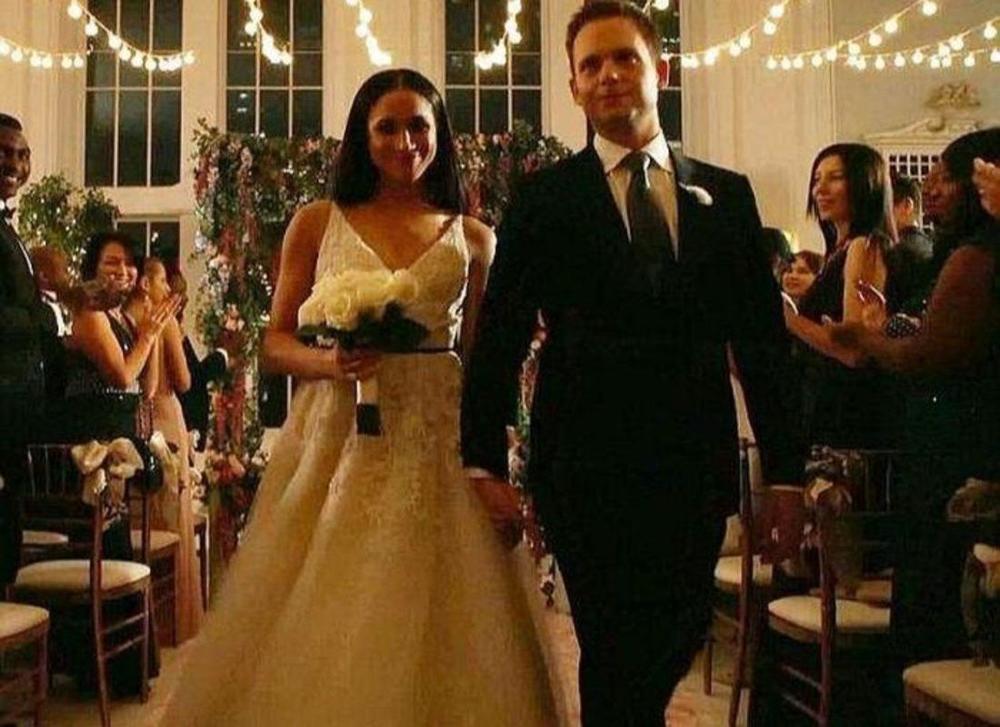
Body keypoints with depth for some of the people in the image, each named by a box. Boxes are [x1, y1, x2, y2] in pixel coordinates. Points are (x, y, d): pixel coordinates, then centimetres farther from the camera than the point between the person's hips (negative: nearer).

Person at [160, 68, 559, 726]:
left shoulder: (473, 238, 9)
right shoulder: (317, 224, 8)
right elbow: (276, 344, 7)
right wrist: (332, 363, -14)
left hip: (437, 441, 0)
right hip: (336, 438, 0)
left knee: (427, 617, 3)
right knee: (317, 622, 2)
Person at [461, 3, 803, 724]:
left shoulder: (728, 195, 9)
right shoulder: (544, 198, 2)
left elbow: (763, 338, 8)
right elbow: (499, 335, 1)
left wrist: (786, 469, 5)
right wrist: (484, 462, -3)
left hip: (698, 468, 3)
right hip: (586, 470, -3)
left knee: (680, 638, 15)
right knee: (614, 652, 2)